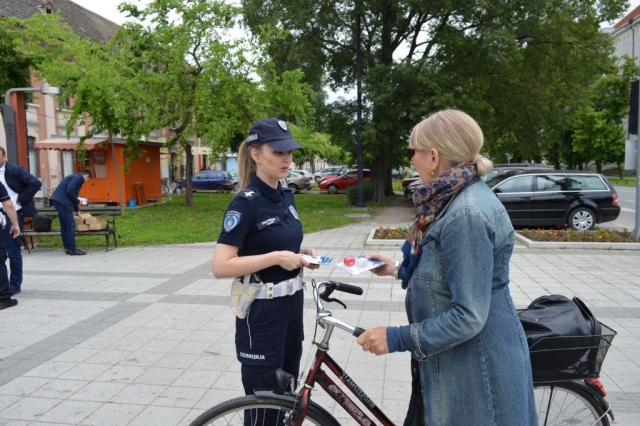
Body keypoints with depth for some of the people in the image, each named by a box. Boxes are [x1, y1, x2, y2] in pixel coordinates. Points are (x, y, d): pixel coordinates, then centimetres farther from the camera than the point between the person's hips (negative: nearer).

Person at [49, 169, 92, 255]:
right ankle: (72, 249, -3)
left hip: (59, 201, 10)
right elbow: (69, 191, -20)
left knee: (64, 225, 13)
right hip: (62, 201, -10)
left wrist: (77, 210, 34)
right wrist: (77, 201, -5)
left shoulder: (76, 177, 23)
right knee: (71, 225, -6)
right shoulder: (77, 177, -8)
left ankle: (68, 248, 19)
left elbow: (72, 193, 30)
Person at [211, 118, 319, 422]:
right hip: (261, 310, -8)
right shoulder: (246, 202, -18)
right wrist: (276, 258, -25)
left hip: (291, 303, 8)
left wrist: (301, 253, -1)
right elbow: (220, 266, -23)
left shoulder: (286, 195, 5)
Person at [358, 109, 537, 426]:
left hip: (477, 368, -9)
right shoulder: (457, 199, 4)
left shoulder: (467, 214, -27)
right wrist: (399, 269, 14)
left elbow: (468, 316, -27)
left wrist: (397, 339, -21)